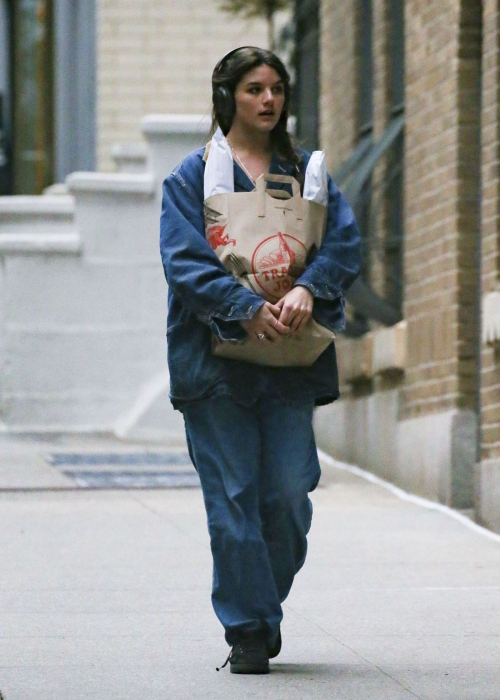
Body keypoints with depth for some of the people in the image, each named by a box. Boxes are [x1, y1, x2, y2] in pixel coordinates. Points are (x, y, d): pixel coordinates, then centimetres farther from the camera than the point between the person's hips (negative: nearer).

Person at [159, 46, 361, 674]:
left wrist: (307, 289, -16)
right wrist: (246, 308, -21)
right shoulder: (193, 175, 4)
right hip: (216, 357, -3)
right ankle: (248, 630, 4)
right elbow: (185, 260, -7)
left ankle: (266, 605, 21)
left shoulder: (305, 171, 15)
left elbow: (345, 241, 3)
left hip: (291, 357, 3)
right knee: (233, 496, -4)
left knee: (290, 494, -2)